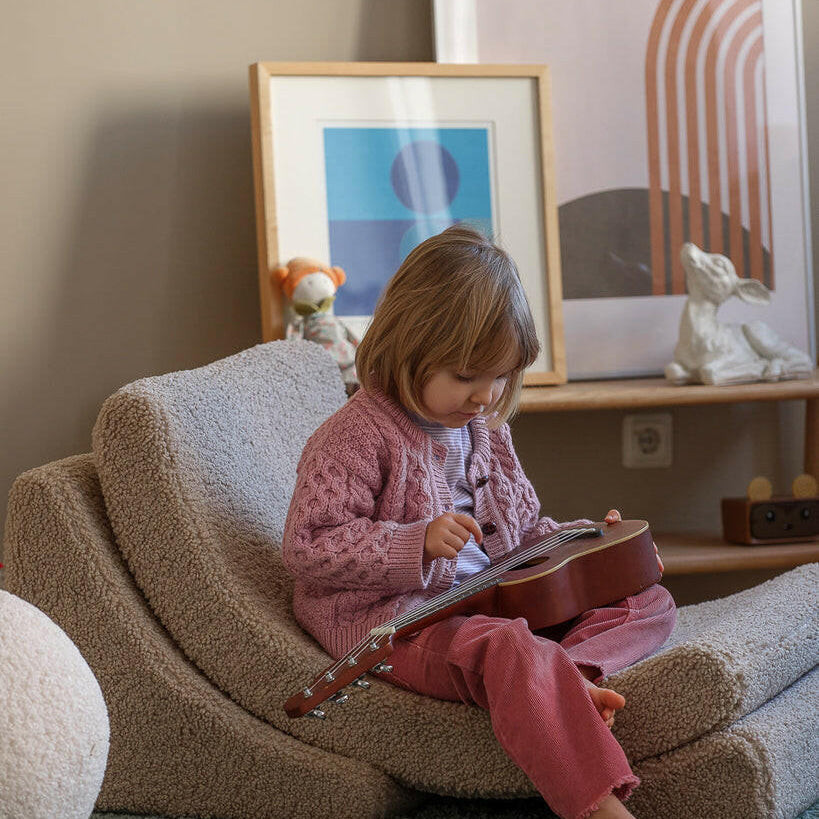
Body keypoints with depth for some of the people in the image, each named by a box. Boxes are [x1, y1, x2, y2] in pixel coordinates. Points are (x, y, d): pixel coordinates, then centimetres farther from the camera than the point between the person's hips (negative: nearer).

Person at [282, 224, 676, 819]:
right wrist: (418, 543, -24)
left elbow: (523, 531, 27)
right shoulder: (357, 437, -9)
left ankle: (565, 678, -26)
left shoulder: (487, 433, 16)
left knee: (651, 603, 1)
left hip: (495, 601, 9)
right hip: (392, 616, -8)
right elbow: (307, 552, -14)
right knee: (510, 649, -40)